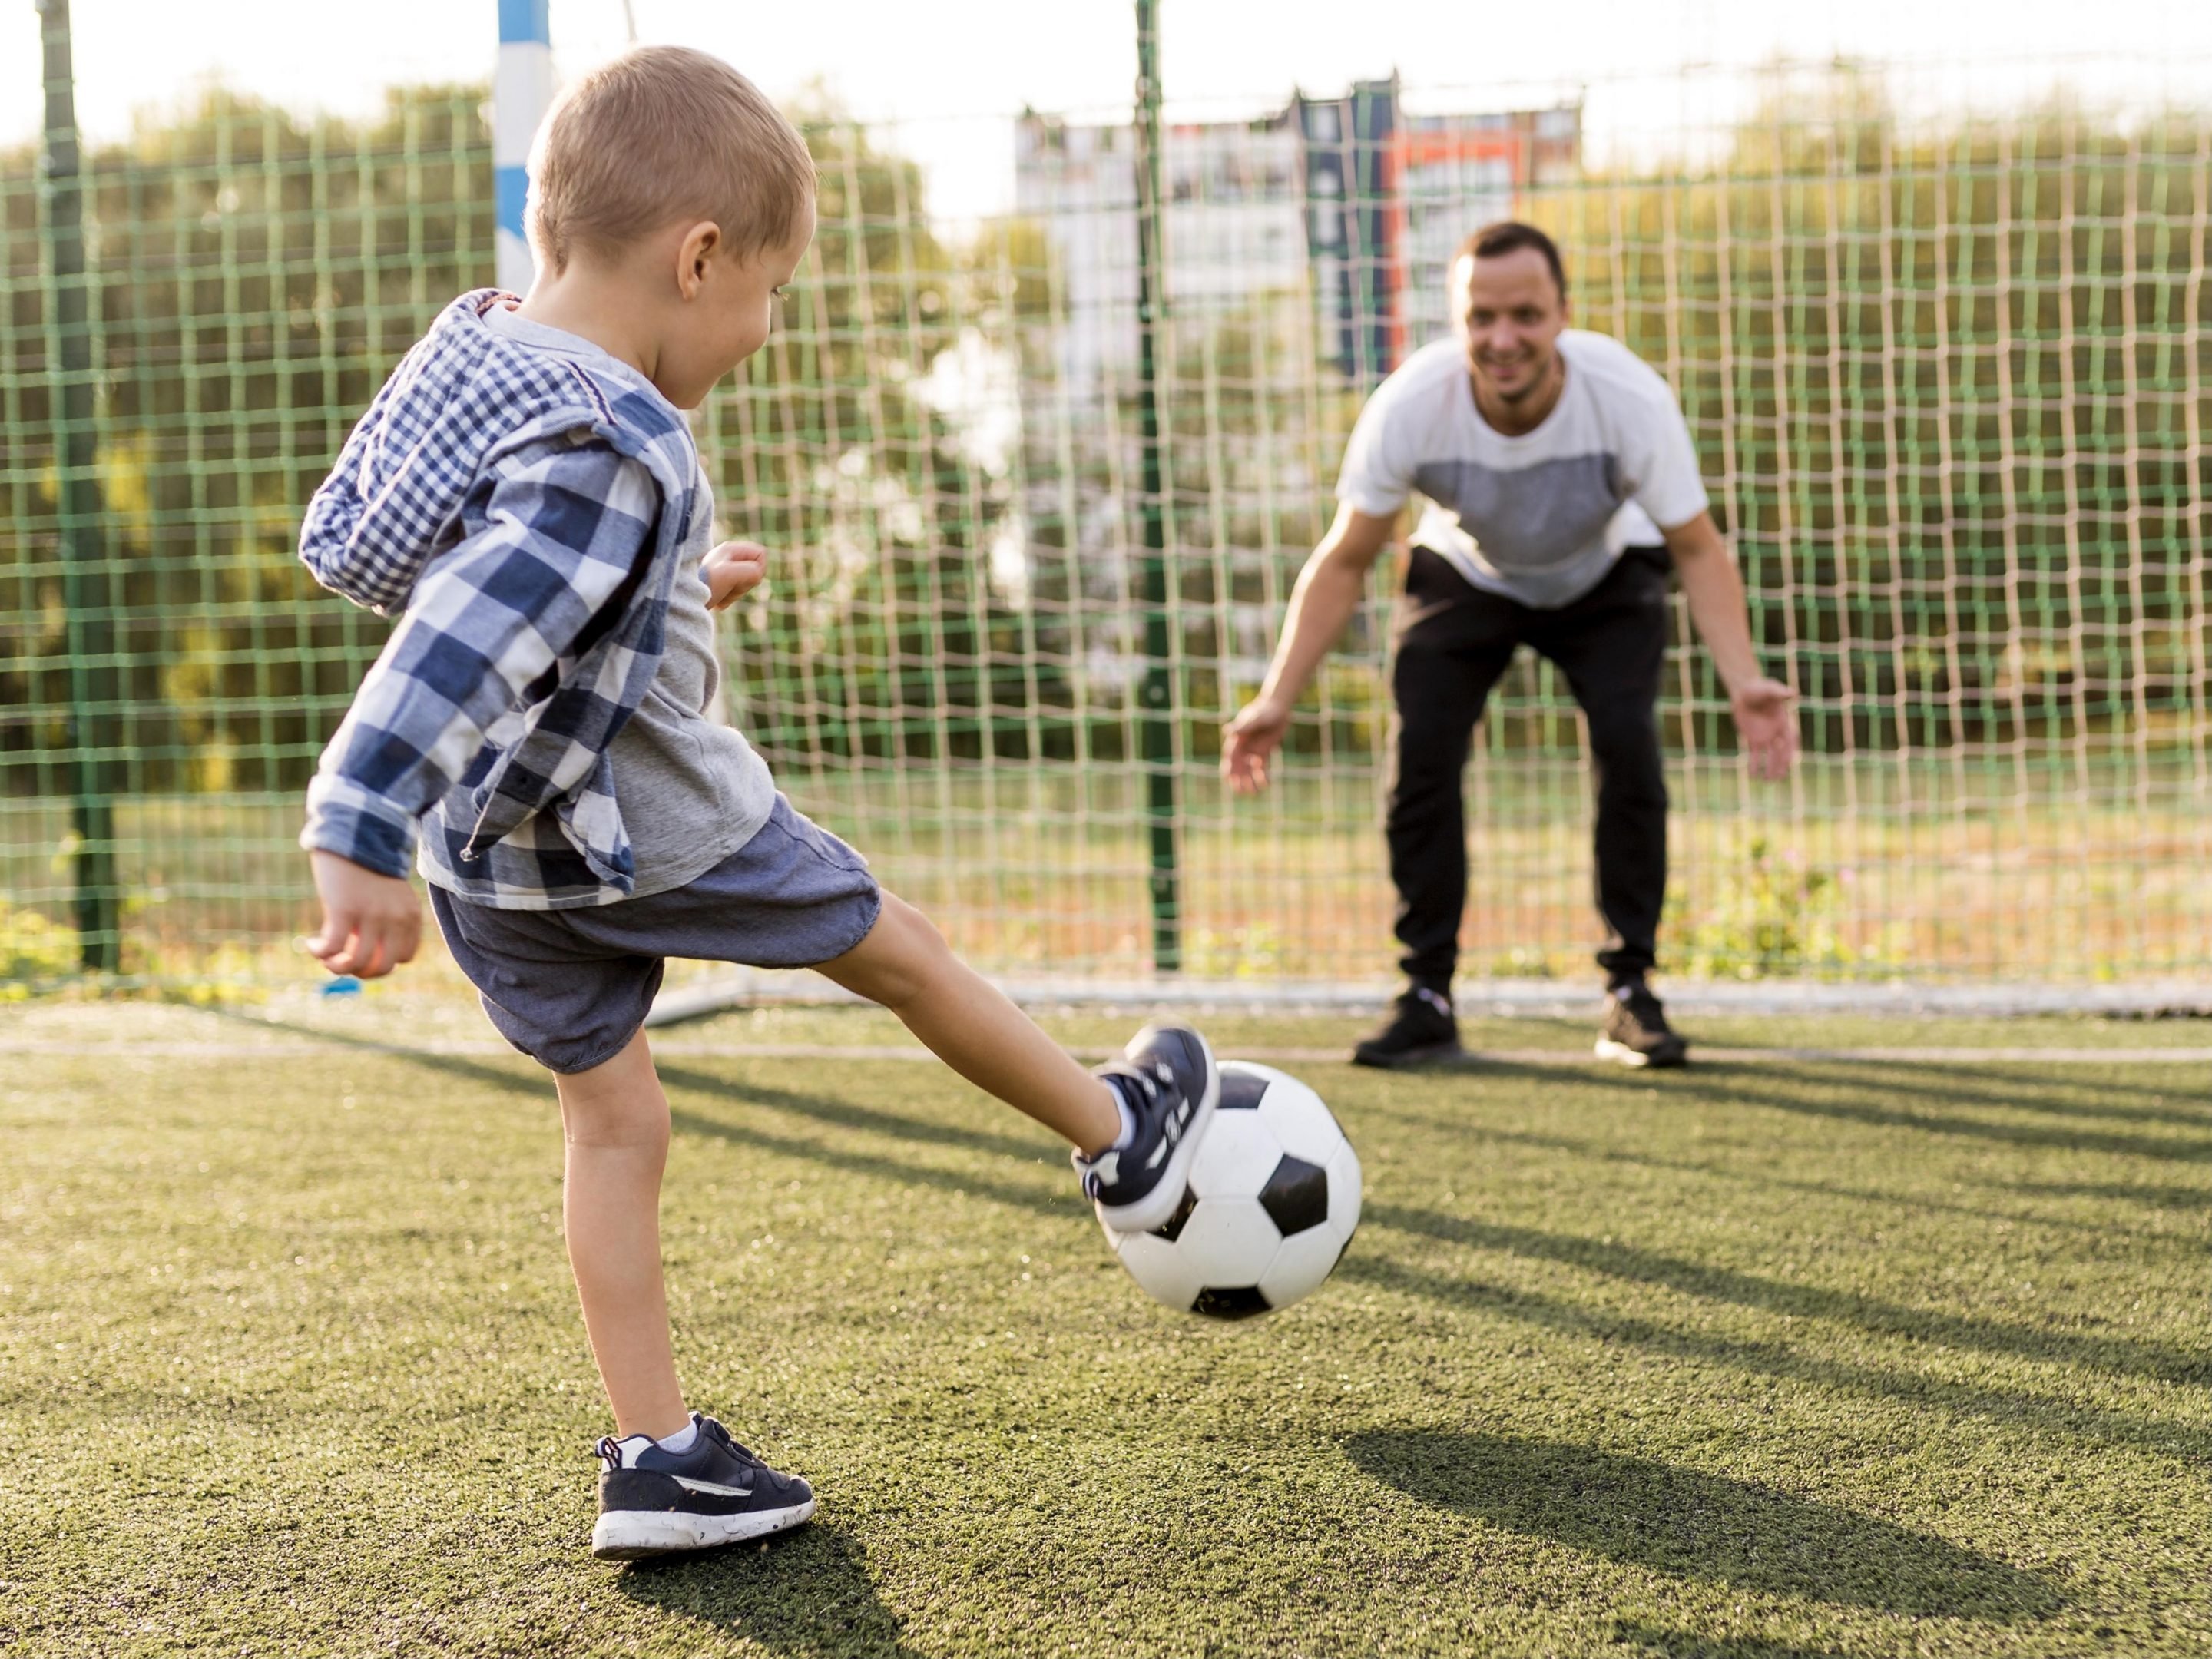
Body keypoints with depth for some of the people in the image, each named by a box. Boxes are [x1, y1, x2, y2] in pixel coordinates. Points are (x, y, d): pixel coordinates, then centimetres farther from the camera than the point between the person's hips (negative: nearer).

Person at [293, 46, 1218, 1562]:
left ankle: (659, 1463, 17)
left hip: (493, 859, 8)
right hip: (644, 833, -8)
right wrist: (363, 838, -40)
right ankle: (1124, 1141, 36)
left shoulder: (479, 355, 0)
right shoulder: (613, 453, -30)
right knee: (898, 949, 14)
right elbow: (460, 643, -37)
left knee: (612, 1120, 14)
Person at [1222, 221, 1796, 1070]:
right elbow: (1344, 561, -18)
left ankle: (1631, 992, -8)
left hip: (1606, 582, 0)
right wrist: (1277, 699, -25)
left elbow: (1697, 551, -21)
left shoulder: (1629, 397, -34)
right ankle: (1429, 998, -4)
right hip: (1464, 579, 1)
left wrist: (1744, 683, -36)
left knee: (1627, 746, -22)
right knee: (1420, 755, -18)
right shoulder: (1409, 405, -32)